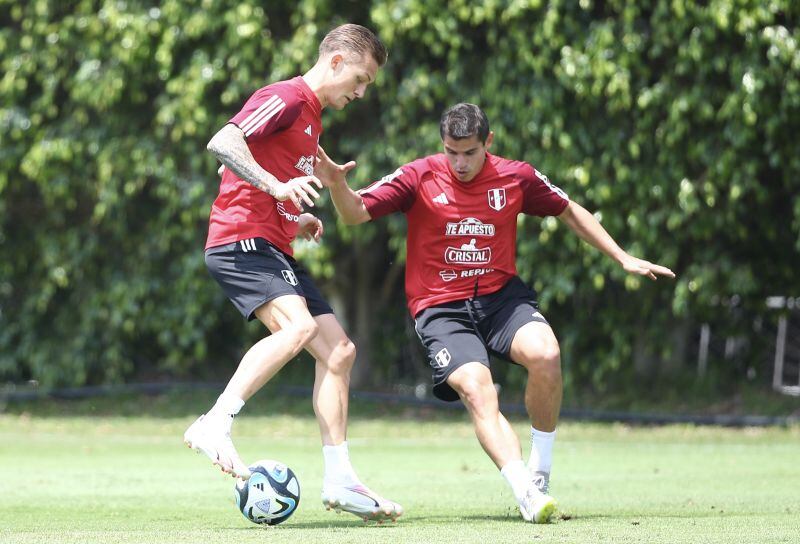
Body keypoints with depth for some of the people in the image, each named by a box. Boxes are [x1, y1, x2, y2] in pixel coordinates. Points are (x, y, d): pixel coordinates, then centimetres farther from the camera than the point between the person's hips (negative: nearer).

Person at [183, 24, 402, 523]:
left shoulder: (310, 116, 24)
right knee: (298, 326, -32)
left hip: (274, 249, 10)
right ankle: (213, 426, -29)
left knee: (339, 350, 4)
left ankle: (340, 480, 6)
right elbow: (223, 143, -21)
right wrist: (276, 186, -30)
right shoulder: (286, 98, -7)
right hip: (242, 239, -10)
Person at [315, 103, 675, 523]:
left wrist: (623, 258, 17)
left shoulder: (517, 177, 1)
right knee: (477, 393, -27)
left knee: (545, 354, -28)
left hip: (501, 295, 2)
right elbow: (355, 213, -6)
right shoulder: (420, 177, -5)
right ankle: (526, 494, -35)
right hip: (441, 309, -2)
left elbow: (568, 212, 17)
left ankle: (540, 472, -9)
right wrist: (337, 185, -28)